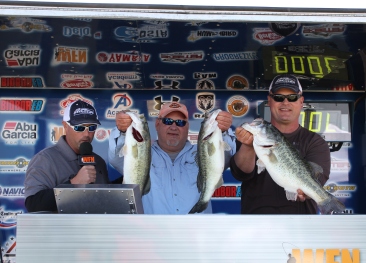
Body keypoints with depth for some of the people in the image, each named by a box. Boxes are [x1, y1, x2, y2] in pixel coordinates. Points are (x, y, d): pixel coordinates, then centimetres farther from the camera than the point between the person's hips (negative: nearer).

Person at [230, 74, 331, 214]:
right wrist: (248, 147, -26)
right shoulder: (254, 135, 8)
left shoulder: (315, 142, 8)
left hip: (299, 215, 1)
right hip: (255, 211, -1)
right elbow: (241, 173, -7)